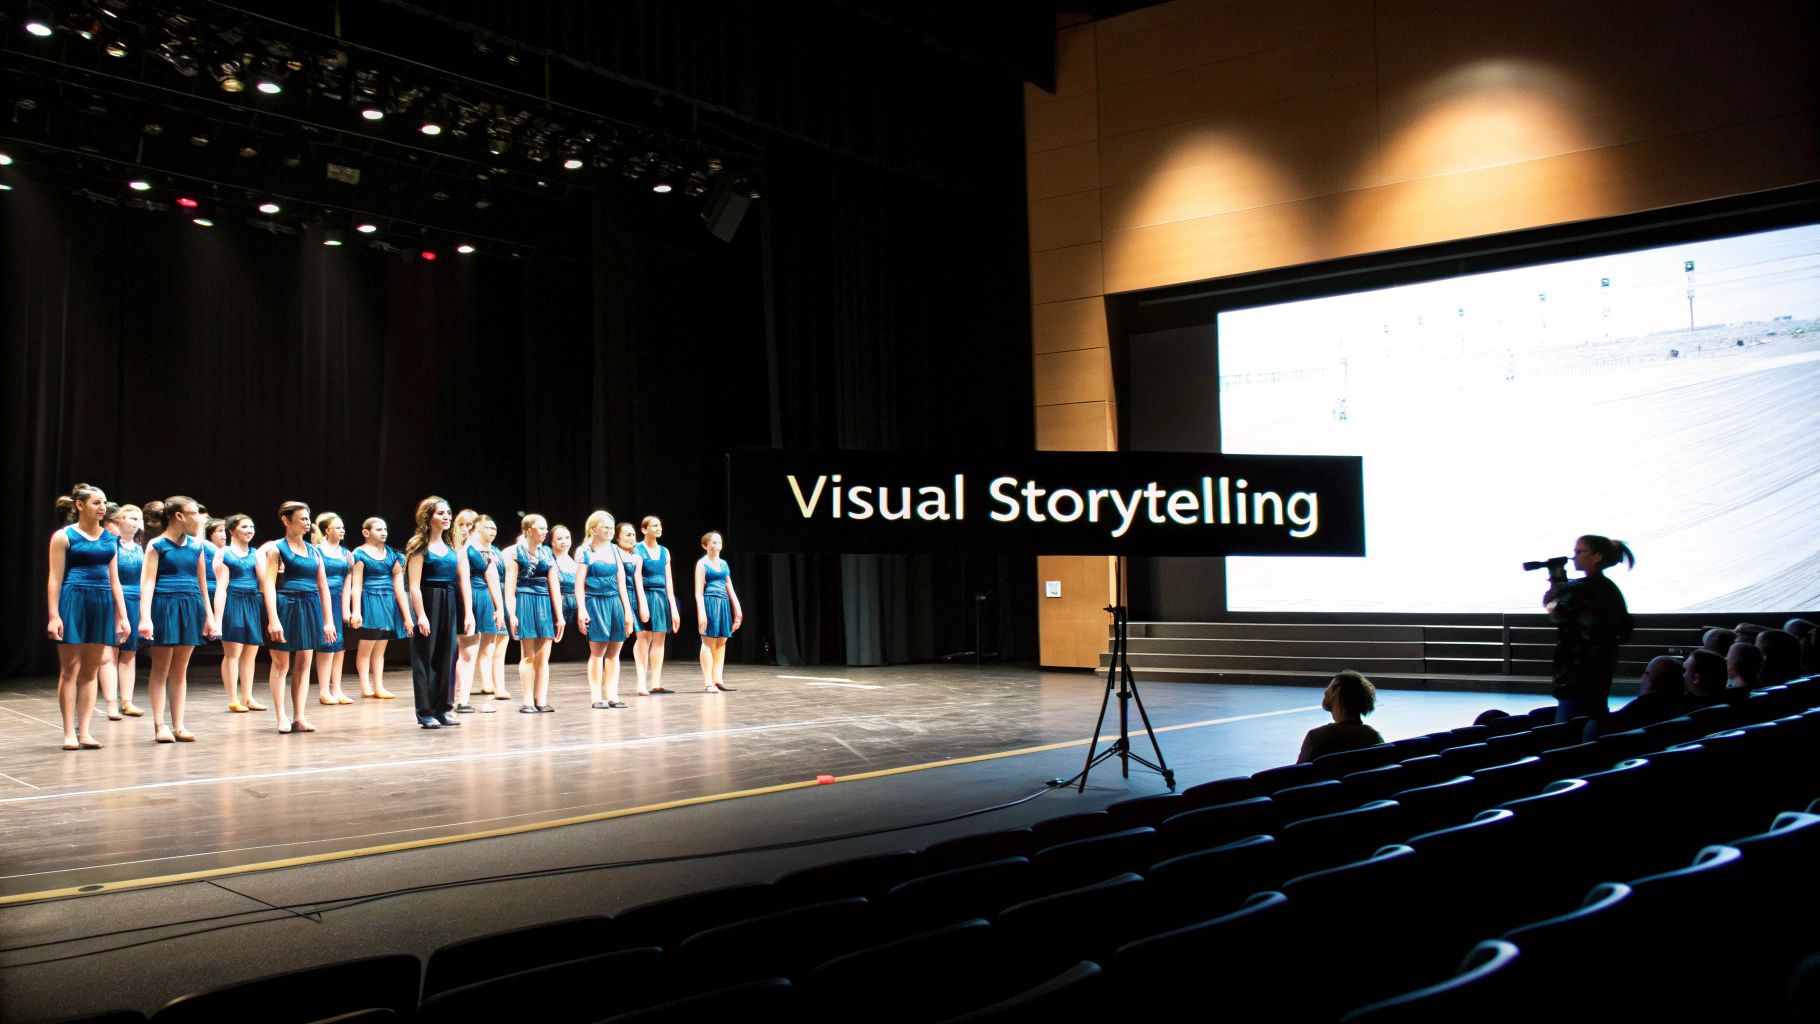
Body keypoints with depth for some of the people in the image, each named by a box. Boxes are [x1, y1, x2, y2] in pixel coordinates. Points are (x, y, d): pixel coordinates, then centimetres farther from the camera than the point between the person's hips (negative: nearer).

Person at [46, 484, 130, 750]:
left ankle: (84, 731, 10)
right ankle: (69, 732, 3)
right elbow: (55, 579, -6)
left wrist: (122, 615, 11)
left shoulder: (110, 539, 12)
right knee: (70, 668, -1)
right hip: (73, 601, -5)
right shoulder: (64, 536, -2)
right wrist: (54, 616, -13)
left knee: (91, 670, 6)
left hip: (102, 603, 5)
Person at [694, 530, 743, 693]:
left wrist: (737, 609, 14)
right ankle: (709, 683, -3)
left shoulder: (723, 563, 16)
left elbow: (730, 588, 18)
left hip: (724, 603, 7)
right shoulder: (702, 563, -2)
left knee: (721, 642, 6)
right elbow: (699, 592, -7)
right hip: (709, 602, -6)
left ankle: (718, 680, 10)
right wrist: (701, 613, -15)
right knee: (709, 642, -4)